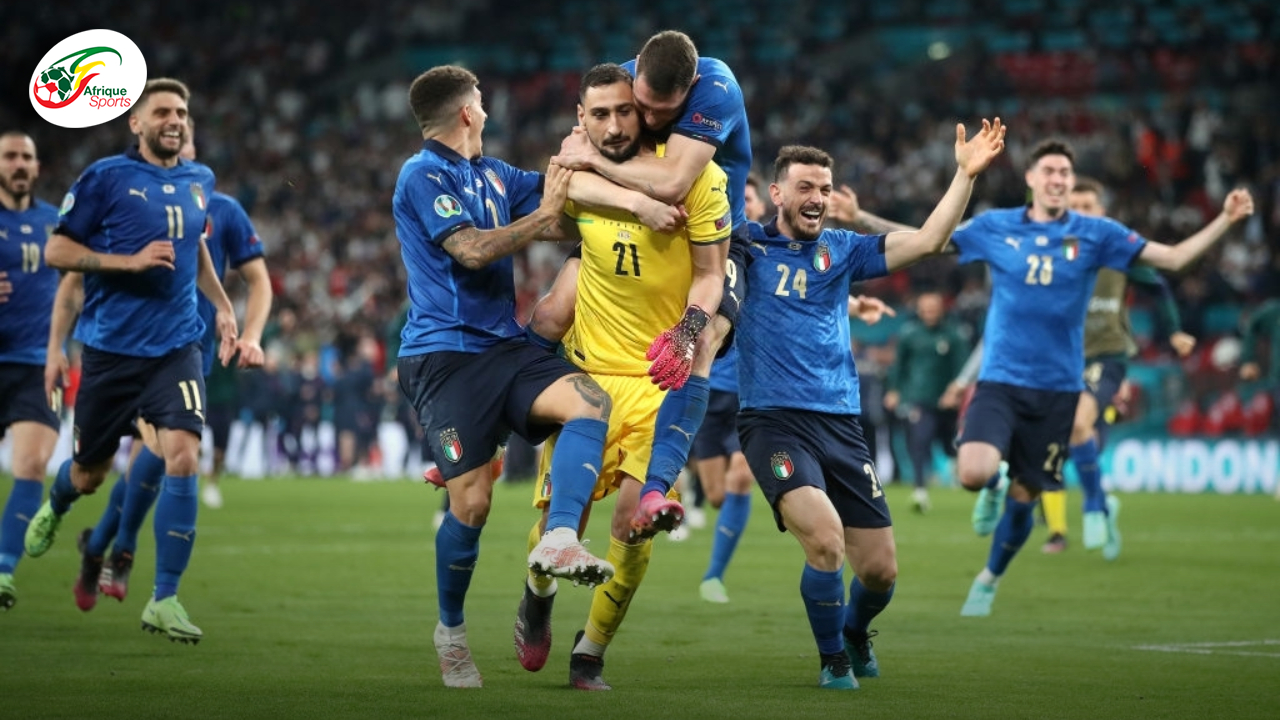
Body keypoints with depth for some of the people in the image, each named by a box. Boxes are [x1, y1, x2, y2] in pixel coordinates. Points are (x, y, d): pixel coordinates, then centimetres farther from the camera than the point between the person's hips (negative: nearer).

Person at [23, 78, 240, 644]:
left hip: (175, 347, 2)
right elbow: (56, 250, -7)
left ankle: (164, 600, -12)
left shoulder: (199, 181, 9)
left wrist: (222, 305, 17)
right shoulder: (106, 177, -7)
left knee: (182, 455, -18)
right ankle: (54, 507, 51)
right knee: (89, 473, 11)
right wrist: (131, 261, -17)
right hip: (111, 347, -2)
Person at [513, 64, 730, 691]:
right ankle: (538, 595, 32)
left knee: (635, 517, -11)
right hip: (588, 364, 2)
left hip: (663, 378, -2)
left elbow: (708, 275, -4)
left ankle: (590, 654, 8)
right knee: (558, 503, -3)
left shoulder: (694, 175, -9)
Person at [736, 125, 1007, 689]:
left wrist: (965, 175, -4)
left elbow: (927, 241, 6)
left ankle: (855, 631, 39)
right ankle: (833, 658, 0)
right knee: (825, 538, -26)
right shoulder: (747, 245, 4)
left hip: (840, 425, 4)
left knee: (880, 569, 3)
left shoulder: (841, 250, 12)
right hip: (773, 423, -4)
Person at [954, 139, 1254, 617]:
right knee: (973, 473, -26)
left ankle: (989, 579, 36)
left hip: (1057, 388, 1)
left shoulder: (1096, 235, 2)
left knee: (1023, 498, 7)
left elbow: (1173, 258, 1)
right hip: (1000, 381, -1)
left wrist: (1225, 219, -9)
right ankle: (993, 487, 14)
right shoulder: (994, 228, 0)